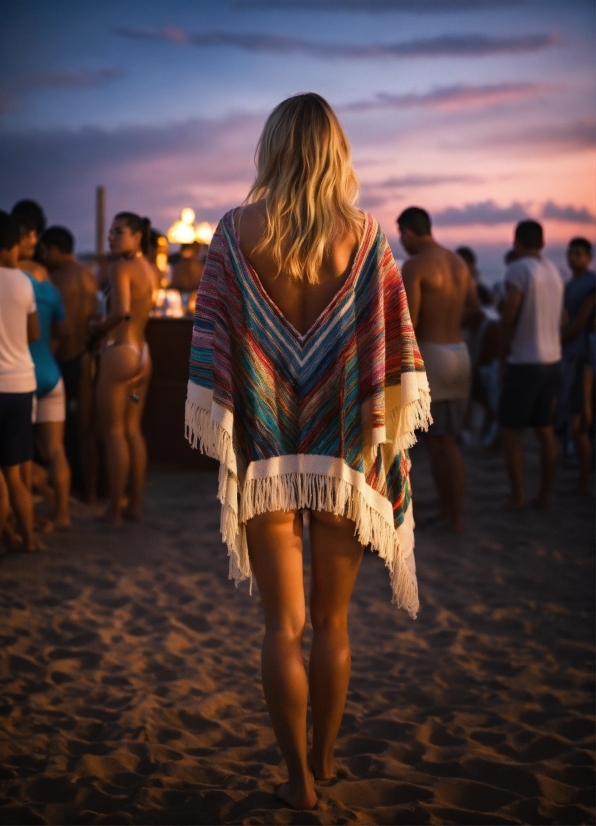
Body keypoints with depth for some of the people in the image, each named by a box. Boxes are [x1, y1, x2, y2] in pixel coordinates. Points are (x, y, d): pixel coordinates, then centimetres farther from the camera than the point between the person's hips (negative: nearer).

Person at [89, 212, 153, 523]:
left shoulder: (121, 266, -14)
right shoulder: (148, 268, 10)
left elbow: (121, 311, -27)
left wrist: (99, 327, -11)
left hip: (120, 352, -8)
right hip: (142, 353, 8)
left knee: (113, 431, 0)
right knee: (133, 429, 13)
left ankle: (115, 509, 5)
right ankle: (134, 504, 17)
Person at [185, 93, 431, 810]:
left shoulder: (237, 232, -3)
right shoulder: (365, 235, -2)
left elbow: (213, 340, -2)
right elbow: (391, 348, -1)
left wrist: (223, 438, 6)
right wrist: (378, 440, 7)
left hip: (265, 456, -1)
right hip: (345, 456, 1)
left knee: (282, 624, 7)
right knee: (332, 620, 15)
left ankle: (298, 780, 12)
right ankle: (324, 760, 30)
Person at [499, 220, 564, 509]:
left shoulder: (517, 270, -14)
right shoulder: (553, 271, 10)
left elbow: (508, 318, -16)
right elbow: (558, 319, 15)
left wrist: (503, 356, -3)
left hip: (523, 362, -7)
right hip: (552, 360, 7)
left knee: (509, 430, 3)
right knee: (545, 430, 11)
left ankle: (517, 496, 2)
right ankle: (544, 495, 14)